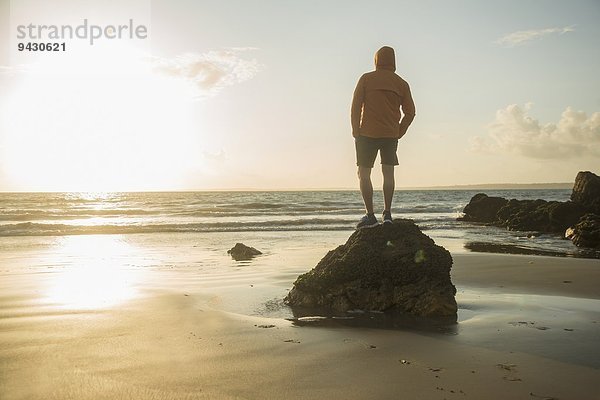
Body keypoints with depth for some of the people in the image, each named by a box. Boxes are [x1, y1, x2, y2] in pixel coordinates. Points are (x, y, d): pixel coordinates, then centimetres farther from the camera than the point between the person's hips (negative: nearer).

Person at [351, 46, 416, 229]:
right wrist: (398, 133, 11)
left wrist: (356, 132, 0)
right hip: (391, 135, 3)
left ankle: (370, 215, -1)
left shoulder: (366, 79, 1)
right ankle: (387, 213, 7)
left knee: (364, 174, 4)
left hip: (367, 133, -3)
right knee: (388, 173, 13)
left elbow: (355, 107, -5)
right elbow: (410, 112, 5)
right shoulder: (401, 84, 8)